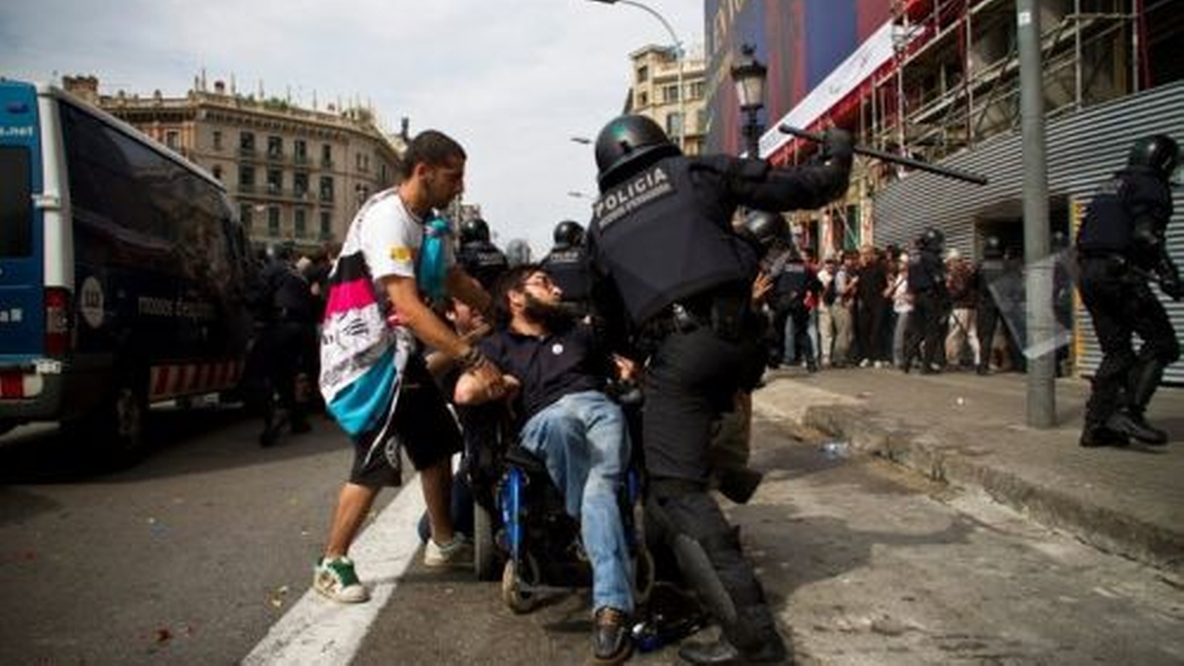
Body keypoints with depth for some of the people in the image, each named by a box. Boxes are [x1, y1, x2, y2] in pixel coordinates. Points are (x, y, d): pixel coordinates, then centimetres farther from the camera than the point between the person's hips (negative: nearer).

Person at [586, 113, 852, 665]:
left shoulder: (600, 222, 22)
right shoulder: (697, 173, 16)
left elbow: (612, 315, 25)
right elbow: (796, 188, 14)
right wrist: (836, 160, 34)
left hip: (674, 351, -2)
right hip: (735, 335, 2)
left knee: (676, 490, -3)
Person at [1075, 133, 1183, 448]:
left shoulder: (1110, 185, 24)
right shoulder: (1150, 186, -2)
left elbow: (1084, 236, 22)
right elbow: (1146, 235, -17)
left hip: (1089, 273, 9)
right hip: (1119, 274, -9)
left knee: (1116, 353, 11)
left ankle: (1095, 426, 8)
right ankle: (1128, 411, -15)